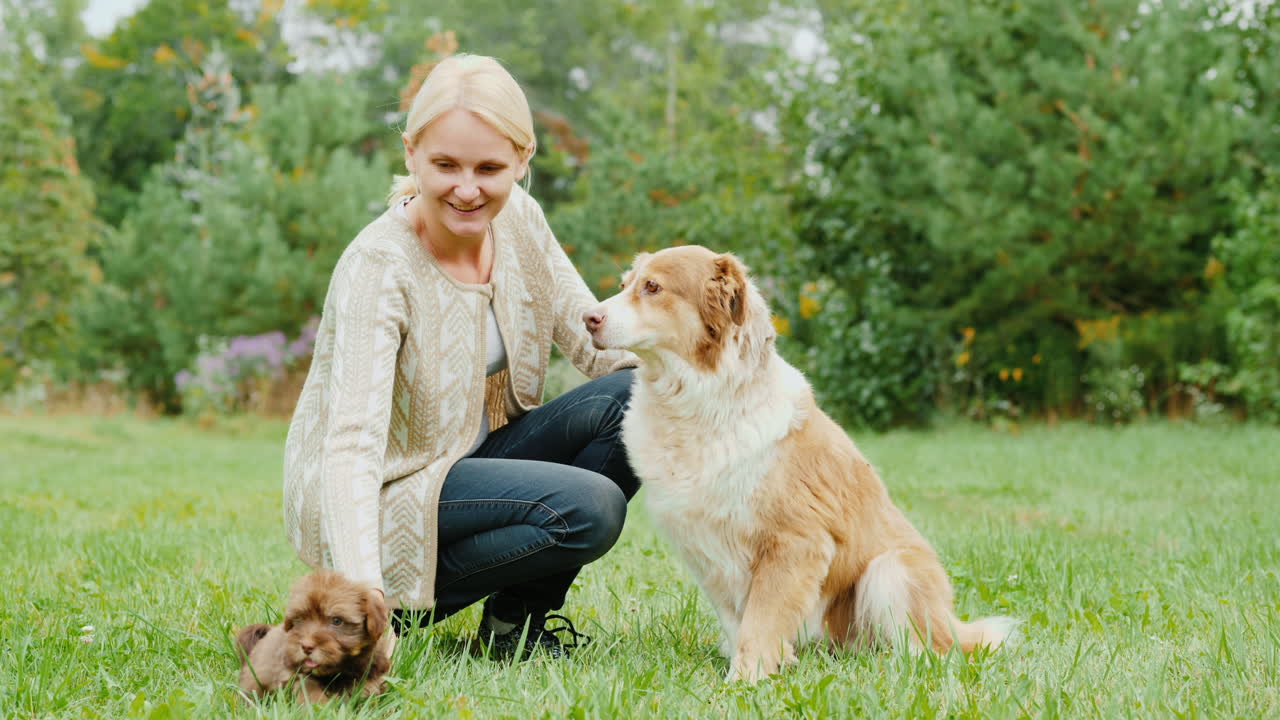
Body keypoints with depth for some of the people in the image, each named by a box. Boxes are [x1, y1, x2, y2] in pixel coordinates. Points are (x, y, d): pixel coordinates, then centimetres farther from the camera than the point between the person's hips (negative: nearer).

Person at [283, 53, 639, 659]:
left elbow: (602, 342, -3)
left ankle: (518, 617, -2)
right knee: (586, 507, -27)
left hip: (474, 456, 7)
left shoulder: (518, 219, -4)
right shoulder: (378, 267, -26)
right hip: (383, 494, -7)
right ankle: (401, 606, -6)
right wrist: (363, 589, -50)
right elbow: (352, 441, -35)